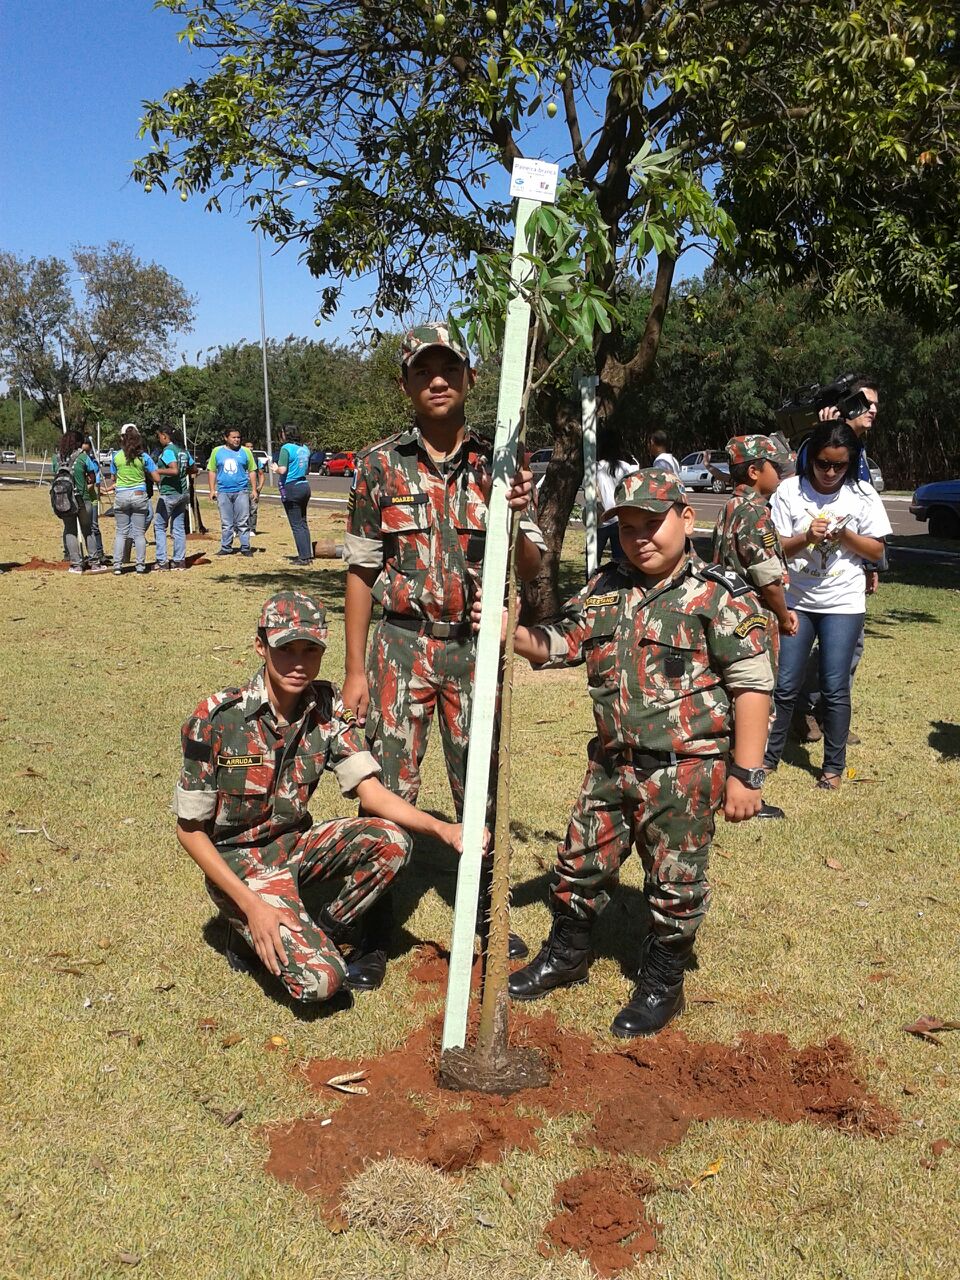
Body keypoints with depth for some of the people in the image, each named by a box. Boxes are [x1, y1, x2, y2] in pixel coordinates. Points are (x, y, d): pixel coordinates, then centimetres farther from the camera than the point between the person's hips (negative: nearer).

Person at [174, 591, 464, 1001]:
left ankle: (334, 930, 4)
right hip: (239, 862, -5)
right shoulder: (217, 719, -22)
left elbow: (372, 792, -14)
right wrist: (251, 905, -21)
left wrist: (443, 828, -31)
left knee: (391, 840, -22)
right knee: (320, 980, -23)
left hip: (295, 844, 5)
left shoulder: (329, 708, -8)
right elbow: (190, 829, -13)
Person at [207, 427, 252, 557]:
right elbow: (212, 471, 9)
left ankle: (245, 547, 5)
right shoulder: (217, 451, 6)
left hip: (241, 491, -1)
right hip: (223, 492, 1)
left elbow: (251, 471, 7)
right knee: (226, 522, 7)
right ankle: (226, 547, 14)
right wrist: (212, 490, 3)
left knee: (243, 522, -2)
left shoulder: (245, 452, 5)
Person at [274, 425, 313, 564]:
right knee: (303, 523, 15)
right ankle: (308, 554, 16)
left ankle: (303, 557, -2)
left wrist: (275, 468, -1)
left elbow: (282, 470, -21)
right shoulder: (305, 448, 9)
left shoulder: (286, 448, -13)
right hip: (305, 486, 7)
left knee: (296, 525, -2)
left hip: (291, 488, -7)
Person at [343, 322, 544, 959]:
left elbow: (530, 570, 3)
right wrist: (356, 668, -3)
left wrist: (514, 518, -18)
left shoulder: (495, 464, 3)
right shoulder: (380, 464, -1)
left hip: (475, 647, 2)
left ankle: (487, 911, 29)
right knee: (389, 789, 1)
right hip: (401, 645, -1)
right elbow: (361, 570, 0)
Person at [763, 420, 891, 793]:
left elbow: (876, 551, 0)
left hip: (843, 604, 0)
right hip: (795, 600, 1)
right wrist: (806, 537, -23)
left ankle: (833, 766, 17)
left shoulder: (862, 494, -3)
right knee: (785, 684, 6)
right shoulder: (789, 491, -4)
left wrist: (844, 534, -17)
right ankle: (769, 755, 22)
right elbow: (774, 548, -4)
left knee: (835, 688, 2)